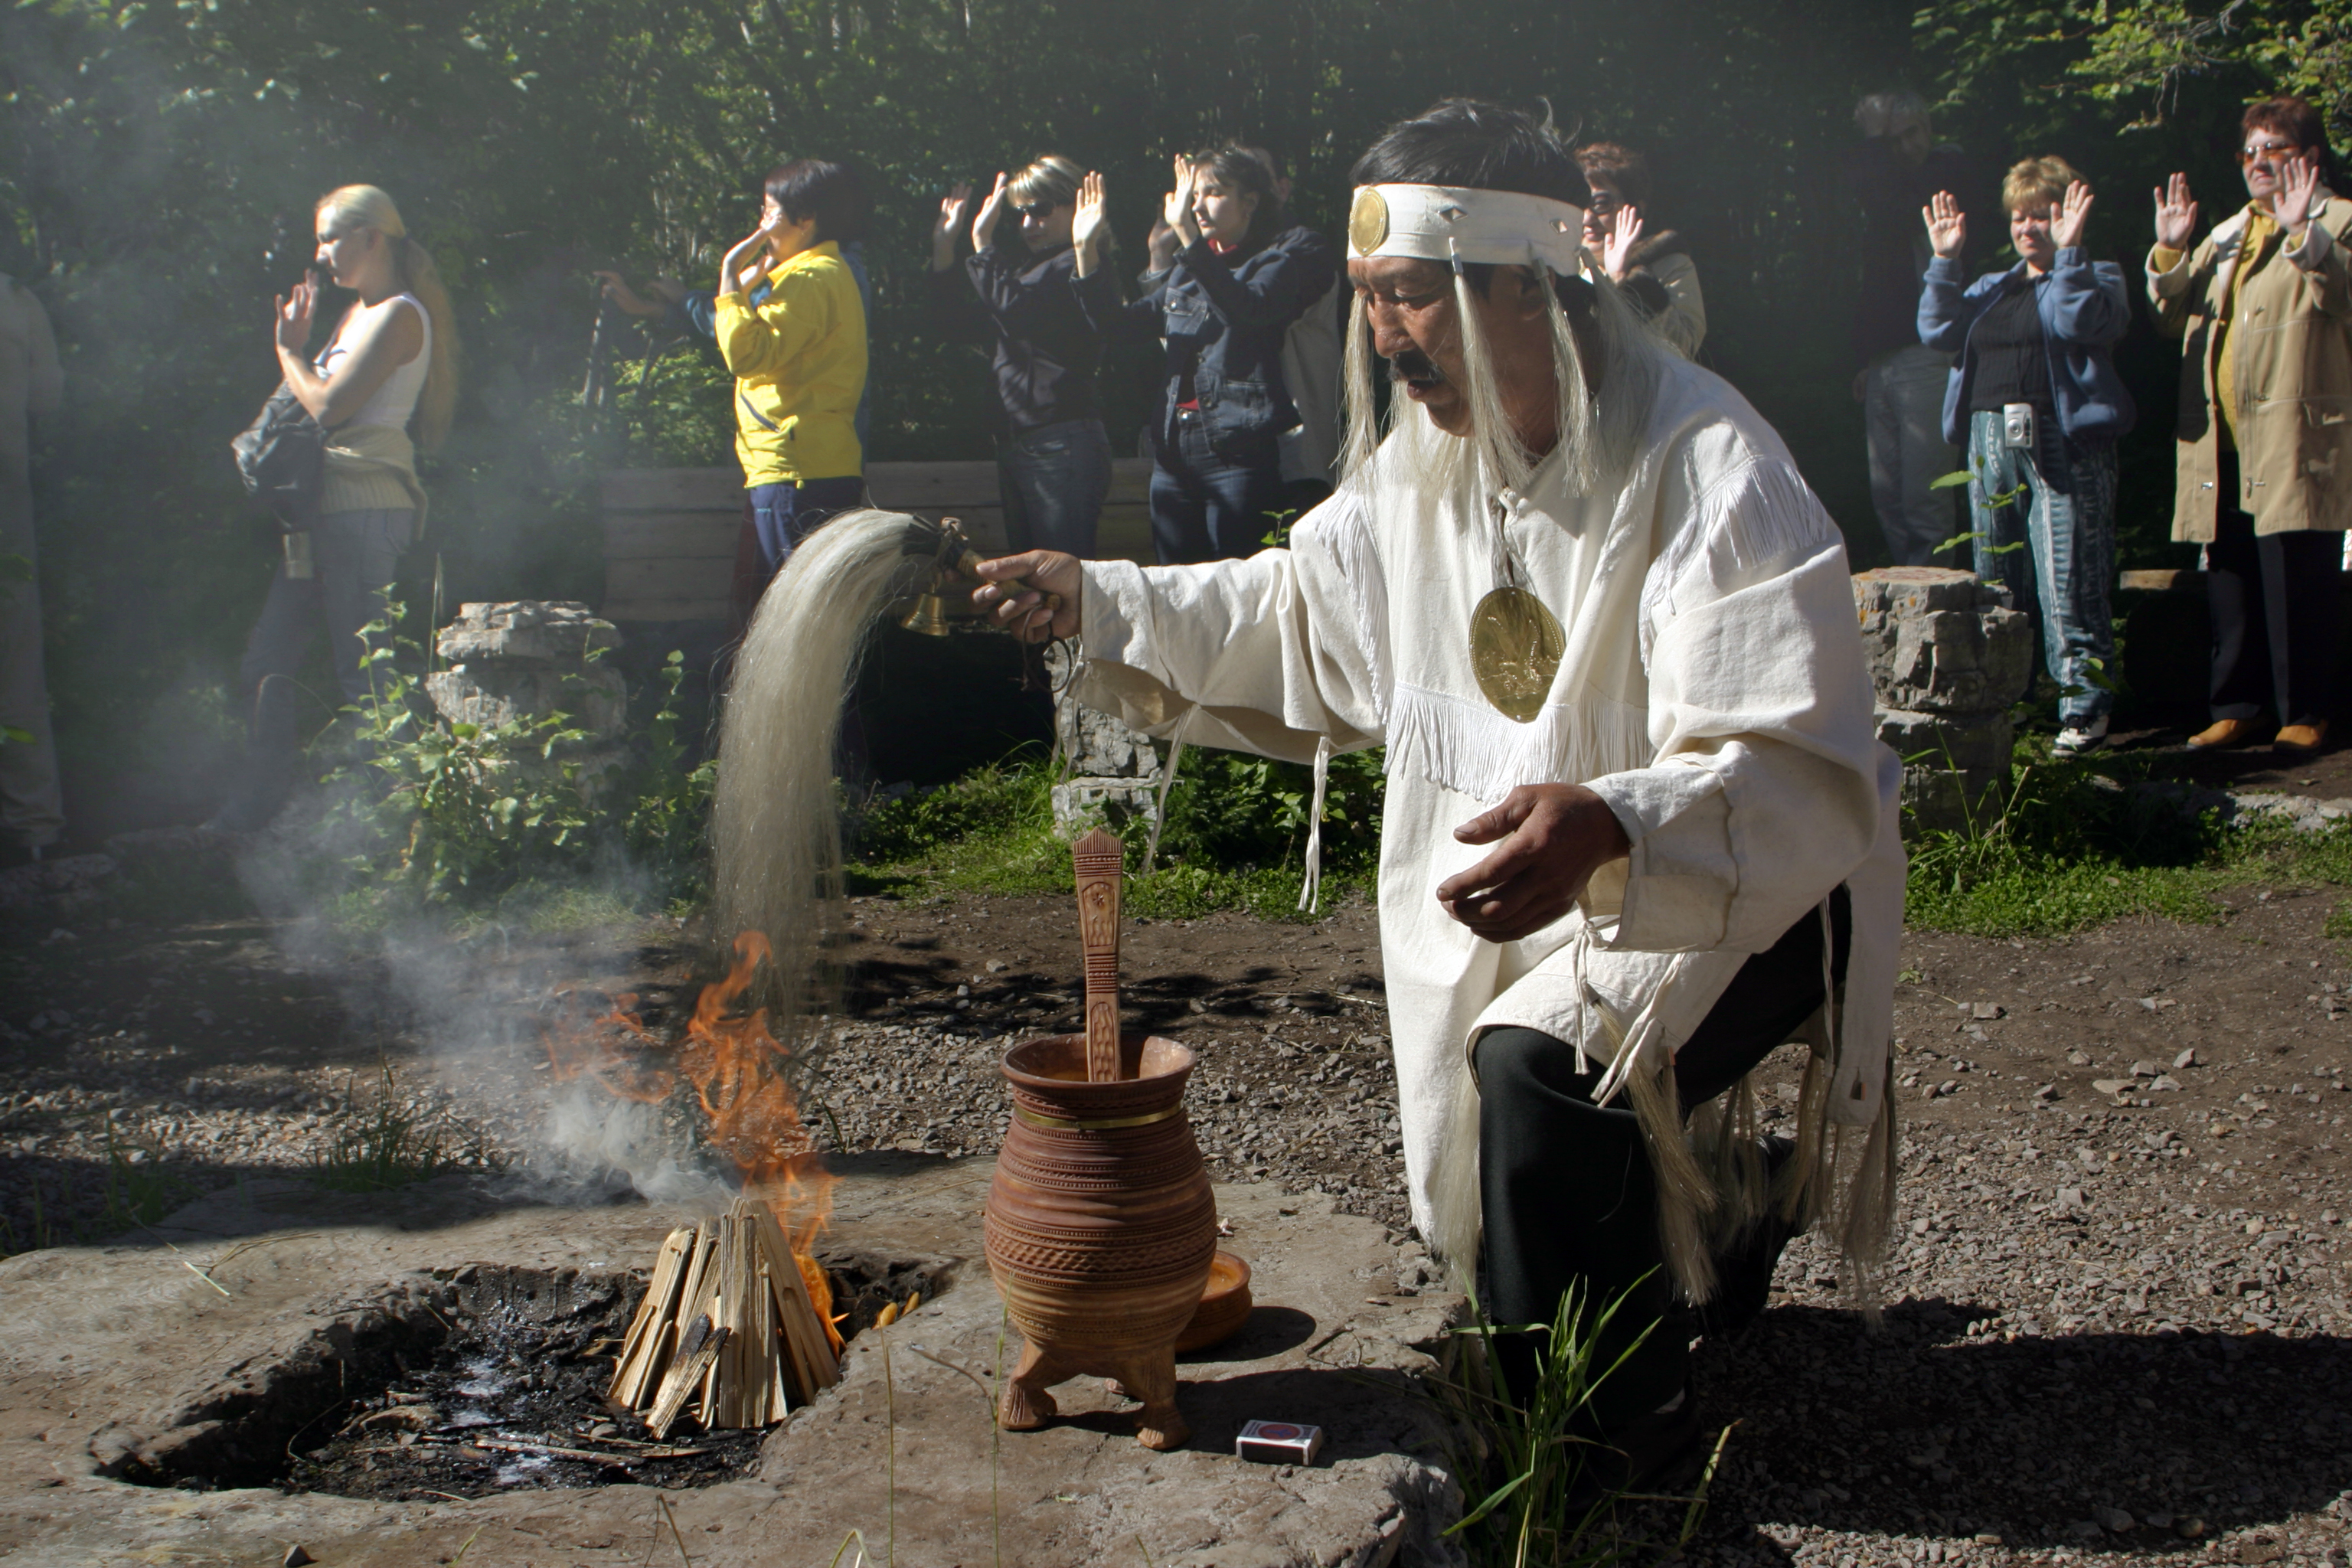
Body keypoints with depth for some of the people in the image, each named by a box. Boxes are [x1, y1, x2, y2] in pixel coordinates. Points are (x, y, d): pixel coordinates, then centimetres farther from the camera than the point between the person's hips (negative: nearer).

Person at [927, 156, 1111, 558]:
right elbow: (957, 315, 22)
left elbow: (1014, 304, -22)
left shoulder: (1078, 266, -7)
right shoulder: (1028, 266, 22)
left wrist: (983, 241, -13)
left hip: (1063, 442, -10)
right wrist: (944, 245, 15)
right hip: (1014, 443, 10)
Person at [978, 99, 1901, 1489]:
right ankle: (1733, 1208, 45)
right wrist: (1100, 606, -2)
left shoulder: (1709, 472, -27)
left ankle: (1617, 1435, -8)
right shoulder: (1423, 460, -3)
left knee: (1540, 1070, -32)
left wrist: (1611, 831, -52)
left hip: (1749, 886, -7)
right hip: (1534, 892, 8)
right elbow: (1298, 616, 10)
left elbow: (1794, 776, -34)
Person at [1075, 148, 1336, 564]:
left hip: (1239, 449, -6)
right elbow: (1122, 321, 14)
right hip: (1174, 450, 6)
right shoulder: (1185, 271, 19)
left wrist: (1188, 235, -27)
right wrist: (1087, 249, 3)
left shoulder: (1282, 260, 0)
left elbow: (1246, 308, -21)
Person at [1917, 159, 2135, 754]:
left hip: (2062, 443, -6)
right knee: (1995, 582, 10)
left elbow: (2082, 324, -15)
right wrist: (1945, 260, 4)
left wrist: (2068, 251, -18)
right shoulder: (1991, 288, 22)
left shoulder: (2095, 278, 6)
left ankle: (2084, 701, -6)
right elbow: (1938, 331, 8)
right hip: (1991, 441, 6)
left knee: (2068, 581, -10)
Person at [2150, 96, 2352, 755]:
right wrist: (2170, 251, 4)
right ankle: (2236, 708, 15)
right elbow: (2174, 318, 17)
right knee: (2230, 582, 8)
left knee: (2297, 581, -6)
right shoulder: (2226, 235, 24)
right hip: (2222, 443, 6)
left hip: (2294, 439, -6)